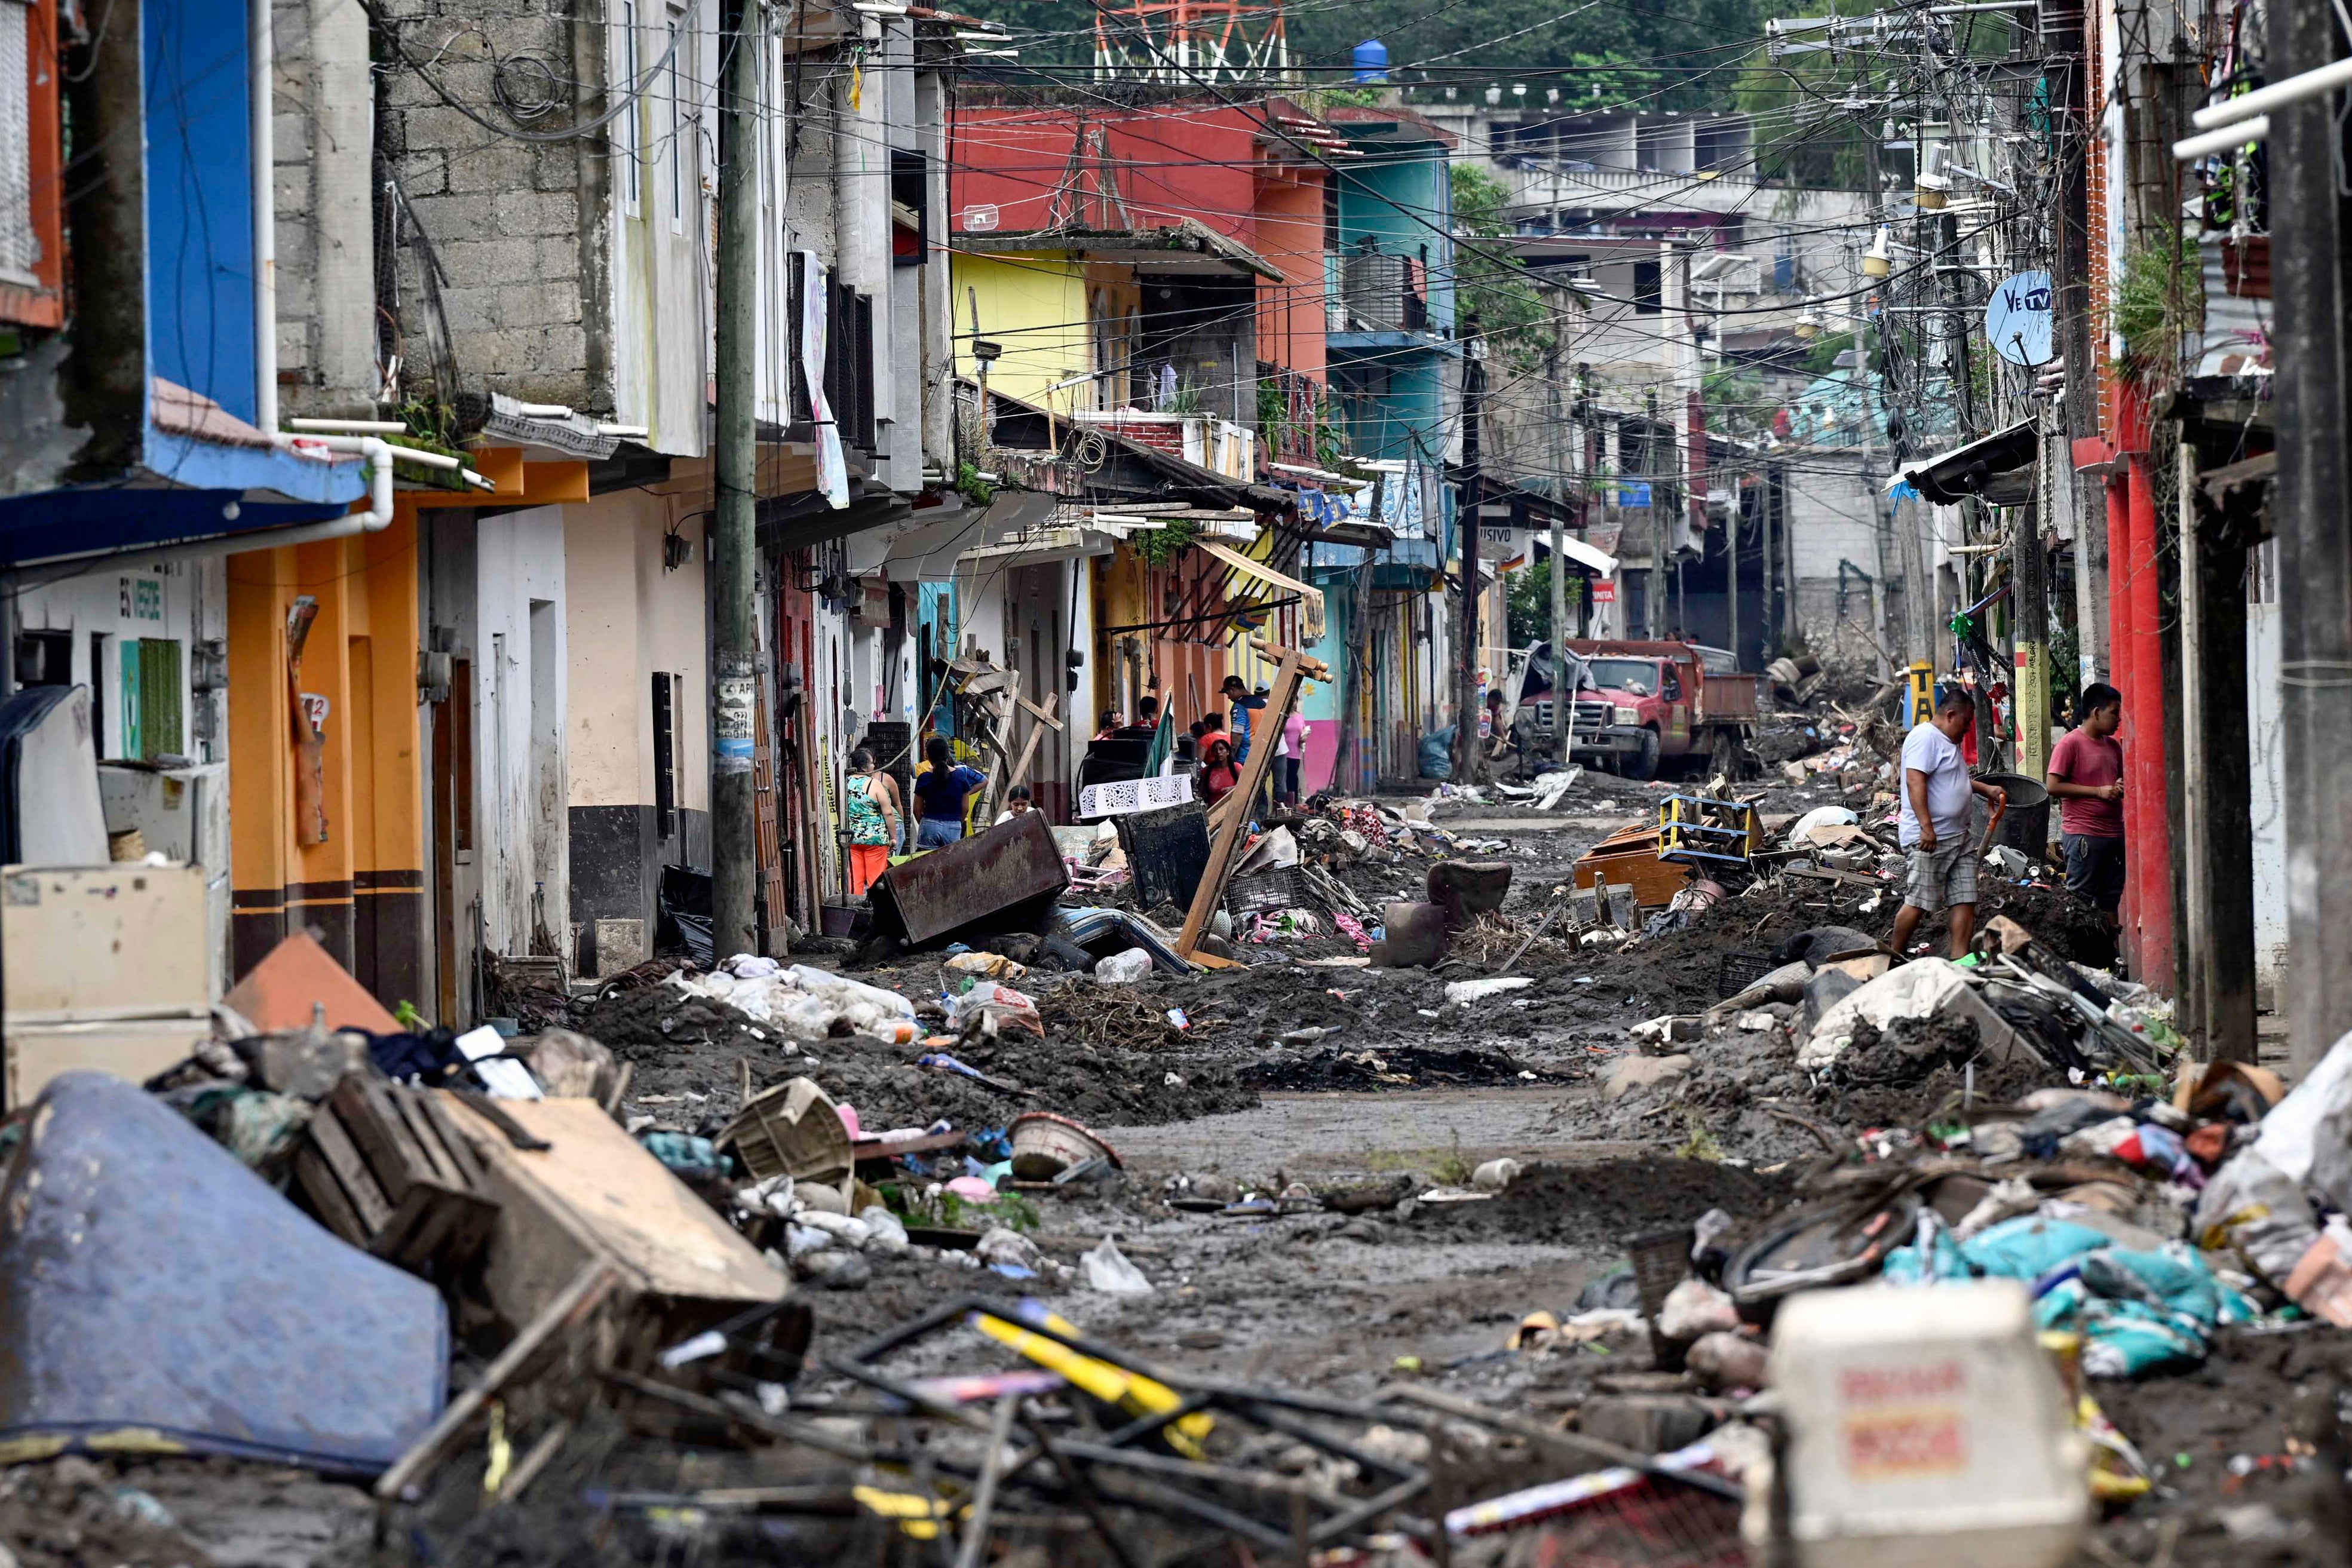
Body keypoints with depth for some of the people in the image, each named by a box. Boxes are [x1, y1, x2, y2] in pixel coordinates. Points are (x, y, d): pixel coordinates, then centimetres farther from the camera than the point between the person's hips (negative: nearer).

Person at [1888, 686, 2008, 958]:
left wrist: (1987, 790, 29)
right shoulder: (1925, 737, -12)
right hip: (1930, 838, -11)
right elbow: (1915, 782, -22)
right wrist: (1926, 827, -28)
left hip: (1958, 837, 11)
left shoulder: (1948, 742, 22)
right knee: (1919, 903, -8)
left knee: (1965, 900, 3)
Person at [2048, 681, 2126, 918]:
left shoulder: (2114, 745, 14)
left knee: (2111, 899, 9)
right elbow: (2053, 786, -15)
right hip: (2083, 834, -8)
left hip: (2114, 833, 8)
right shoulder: (2071, 743, -8)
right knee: (2079, 898, -6)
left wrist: (2121, 787, 4)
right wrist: (2098, 791, -16)